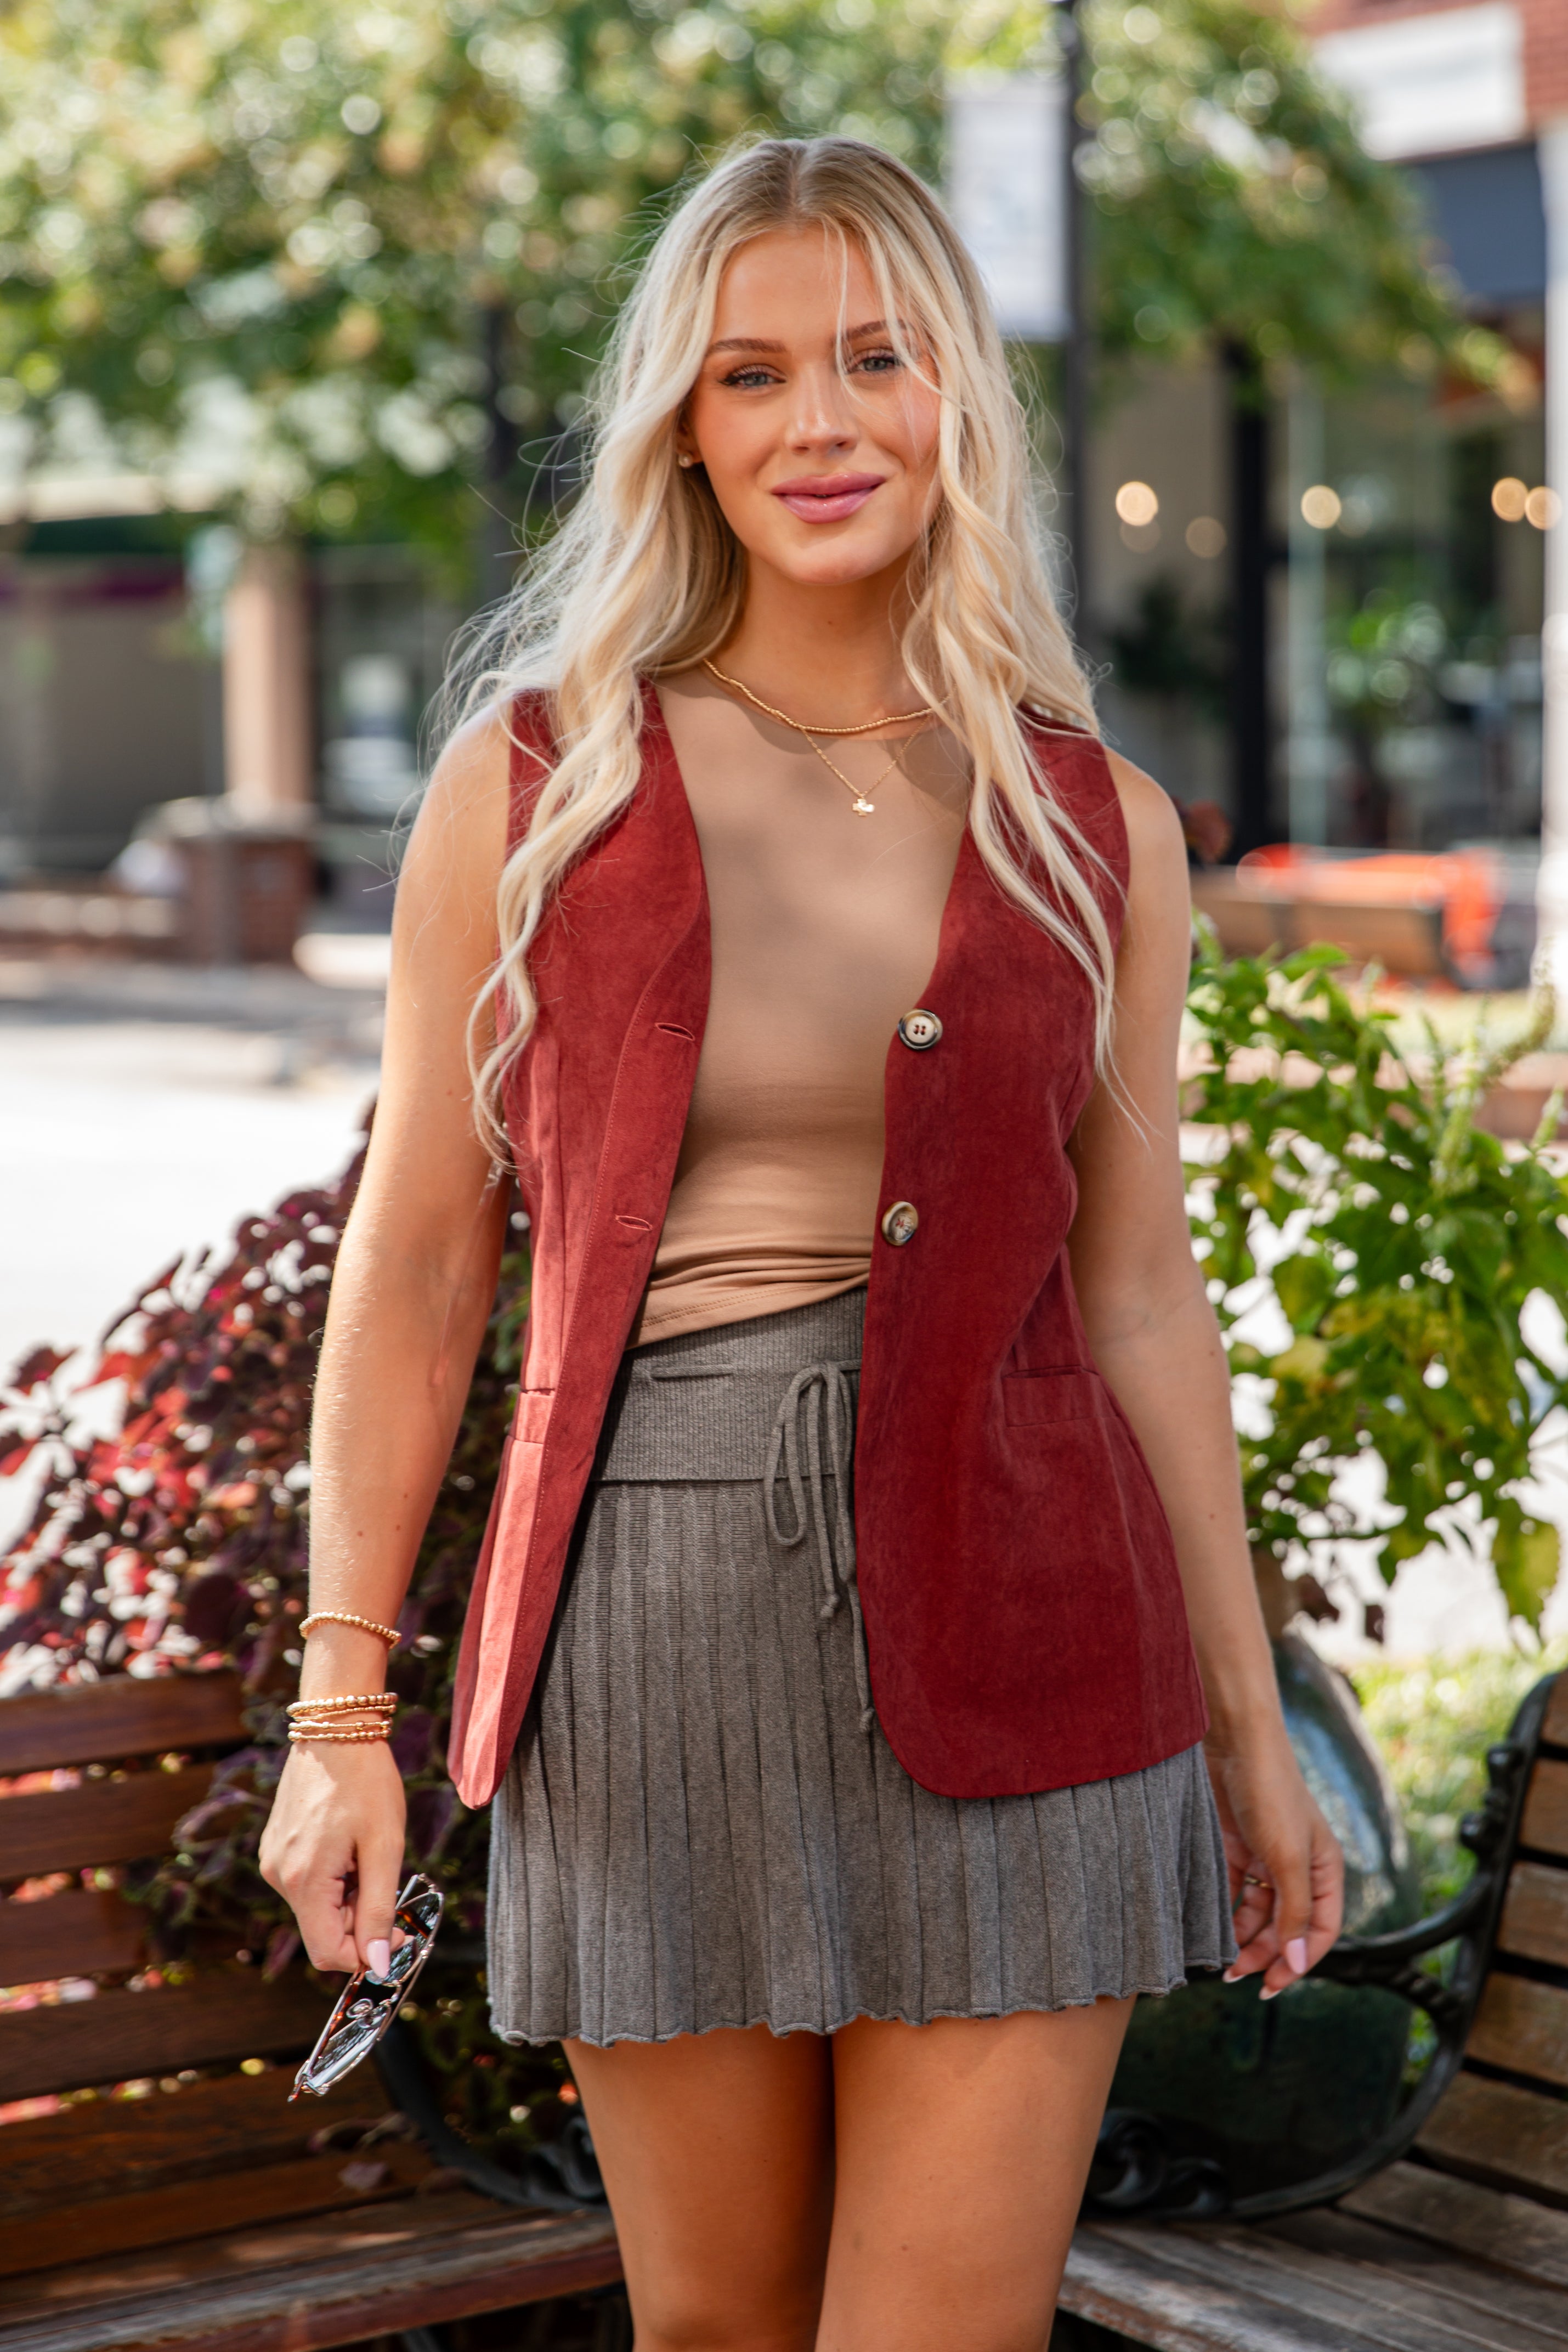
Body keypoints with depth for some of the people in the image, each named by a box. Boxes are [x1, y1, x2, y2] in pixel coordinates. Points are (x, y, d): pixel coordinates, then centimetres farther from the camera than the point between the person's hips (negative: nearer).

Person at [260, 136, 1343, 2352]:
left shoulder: (1098, 829, 4)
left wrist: (1251, 1726, 11)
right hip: (650, 1628, 0)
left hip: (1009, 1653, 1)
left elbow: (1141, 1290, 9)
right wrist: (344, 1705, -2)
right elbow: (415, 1271, 2)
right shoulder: (534, 782, 0)